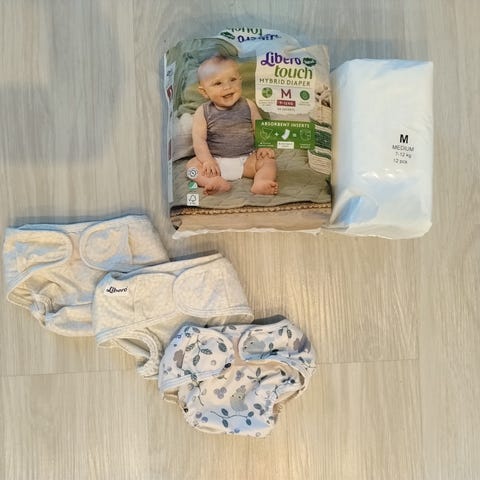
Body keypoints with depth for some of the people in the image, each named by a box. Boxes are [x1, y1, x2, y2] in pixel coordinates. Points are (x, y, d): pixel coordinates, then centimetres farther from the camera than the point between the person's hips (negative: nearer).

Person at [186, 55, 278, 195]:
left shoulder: (248, 106, 2)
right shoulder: (203, 112, -3)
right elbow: (199, 139, -9)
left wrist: (264, 147, -10)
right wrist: (207, 160, -22)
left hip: (246, 160, 1)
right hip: (216, 162, 0)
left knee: (269, 161, -19)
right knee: (192, 164, -22)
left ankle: (261, 183, -44)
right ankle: (217, 183, -45)